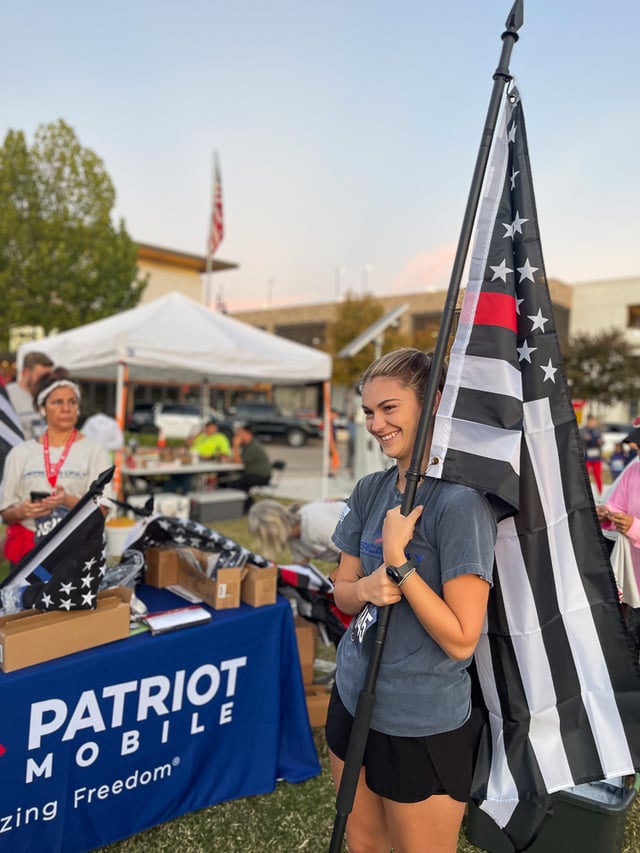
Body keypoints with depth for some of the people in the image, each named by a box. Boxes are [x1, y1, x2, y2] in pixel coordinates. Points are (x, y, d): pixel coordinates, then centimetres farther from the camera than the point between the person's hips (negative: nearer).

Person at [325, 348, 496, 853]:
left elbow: (461, 640, -21)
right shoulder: (371, 491, 0)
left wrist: (397, 560, -26)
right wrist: (365, 588, -15)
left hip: (424, 727, -6)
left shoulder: (460, 503, -22)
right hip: (353, 698, 7)